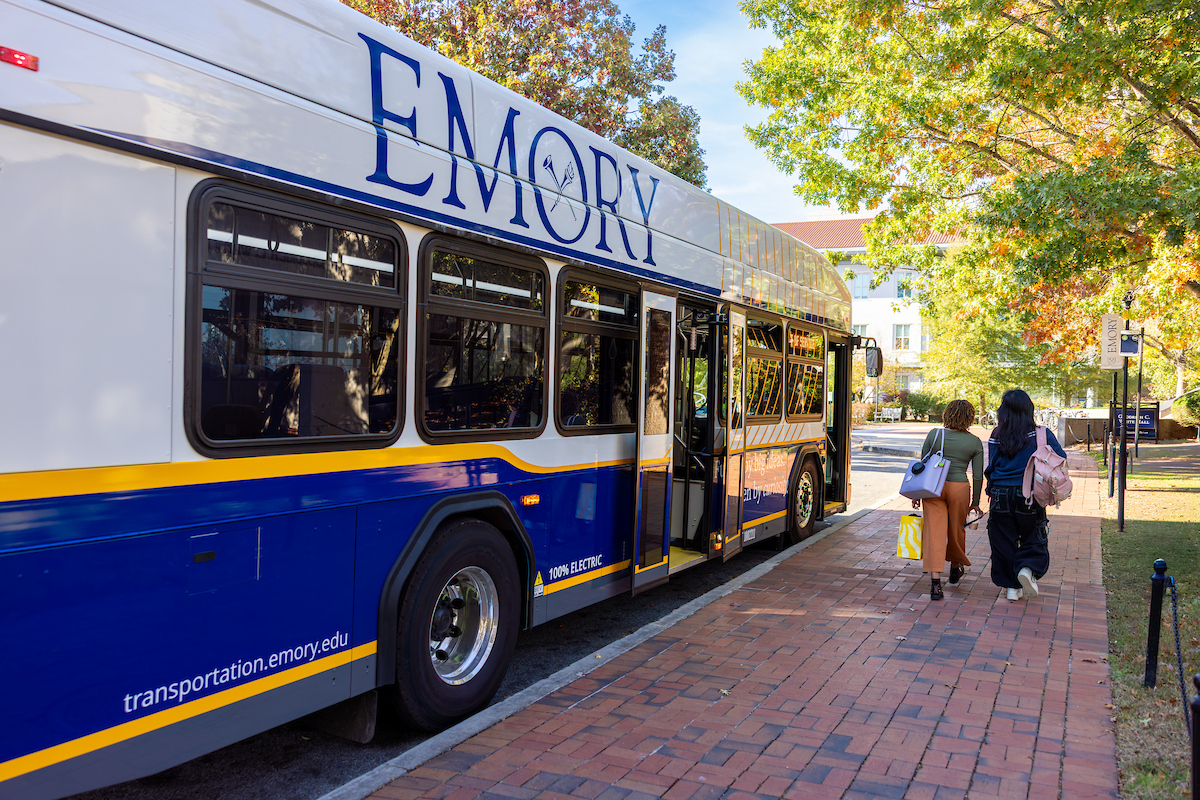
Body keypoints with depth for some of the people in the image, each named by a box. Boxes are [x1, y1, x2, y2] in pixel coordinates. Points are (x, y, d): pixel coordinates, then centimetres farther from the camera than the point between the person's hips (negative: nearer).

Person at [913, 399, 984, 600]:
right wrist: (975, 502, 14)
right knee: (957, 529, 21)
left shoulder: (935, 434, 0)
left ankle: (935, 582, -11)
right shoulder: (975, 442, 2)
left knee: (935, 532, -2)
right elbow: (978, 475, 4)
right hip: (959, 487, 1)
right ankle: (956, 568, 45)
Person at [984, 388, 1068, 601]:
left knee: (1003, 543, 11)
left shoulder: (996, 436, -3)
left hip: (1001, 497, 1)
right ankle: (1028, 568, -14)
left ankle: (1011, 586, 14)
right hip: (1029, 497, -1)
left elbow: (991, 468, 0)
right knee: (1034, 539, 13)